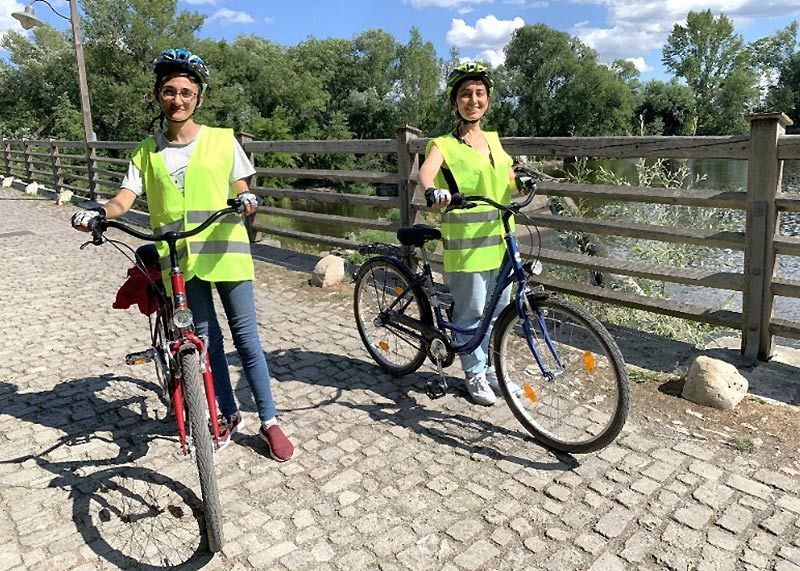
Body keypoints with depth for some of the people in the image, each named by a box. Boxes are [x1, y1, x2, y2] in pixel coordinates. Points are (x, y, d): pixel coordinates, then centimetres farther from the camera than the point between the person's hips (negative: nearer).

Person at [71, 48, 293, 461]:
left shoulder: (222, 140, 5)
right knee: (207, 340, 8)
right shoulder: (147, 152, 9)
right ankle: (228, 415, 26)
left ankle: (269, 422, 14)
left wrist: (247, 201, -17)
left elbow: (241, 192, 7)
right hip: (179, 259, 2)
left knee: (246, 338, 1)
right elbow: (124, 199, 0)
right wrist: (99, 212, -21)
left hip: (225, 251, -2)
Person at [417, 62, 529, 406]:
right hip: (466, 243, -6)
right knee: (472, 313, 2)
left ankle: (490, 367, 32)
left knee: (499, 310, 14)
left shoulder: (493, 139, 14)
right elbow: (424, 173, -24)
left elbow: (510, 182, 15)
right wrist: (432, 192, -47)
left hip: (500, 240, 6)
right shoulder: (444, 145, -5)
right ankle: (474, 373, 21)